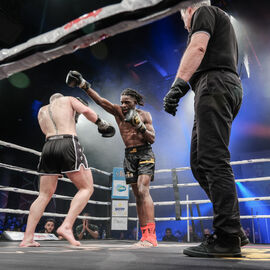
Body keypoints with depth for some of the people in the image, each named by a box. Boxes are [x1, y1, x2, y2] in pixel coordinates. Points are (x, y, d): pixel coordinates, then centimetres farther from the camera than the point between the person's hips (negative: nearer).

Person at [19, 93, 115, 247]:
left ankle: (27, 238, 6)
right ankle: (66, 226, -15)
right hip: (69, 144, -5)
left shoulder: (42, 111, 30)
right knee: (87, 188, 0)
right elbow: (86, 110, 1)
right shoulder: (68, 99, 19)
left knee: (45, 195, 11)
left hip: (48, 147, 5)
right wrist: (101, 124, 11)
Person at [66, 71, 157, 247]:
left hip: (145, 154, -4)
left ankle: (151, 236, -26)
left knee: (143, 190, -22)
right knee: (138, 195, 1)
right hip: (129, 155, 4)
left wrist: (141, 126, -17)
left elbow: (152, 139, -2)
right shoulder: (118, 111, 6)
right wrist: (84, 85, -13)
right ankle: (145, 236, 5)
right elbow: (100, 100, -4)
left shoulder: (145, 115, 1)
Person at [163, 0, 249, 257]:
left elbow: (198, 47, -11)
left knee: (213, 161, -16)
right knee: (199, 163, 4)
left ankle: (227, 238, -15)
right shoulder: (222, 22, 38)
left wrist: (179, 83, -24)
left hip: (214, 84, -9)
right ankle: (233, 229, 3)